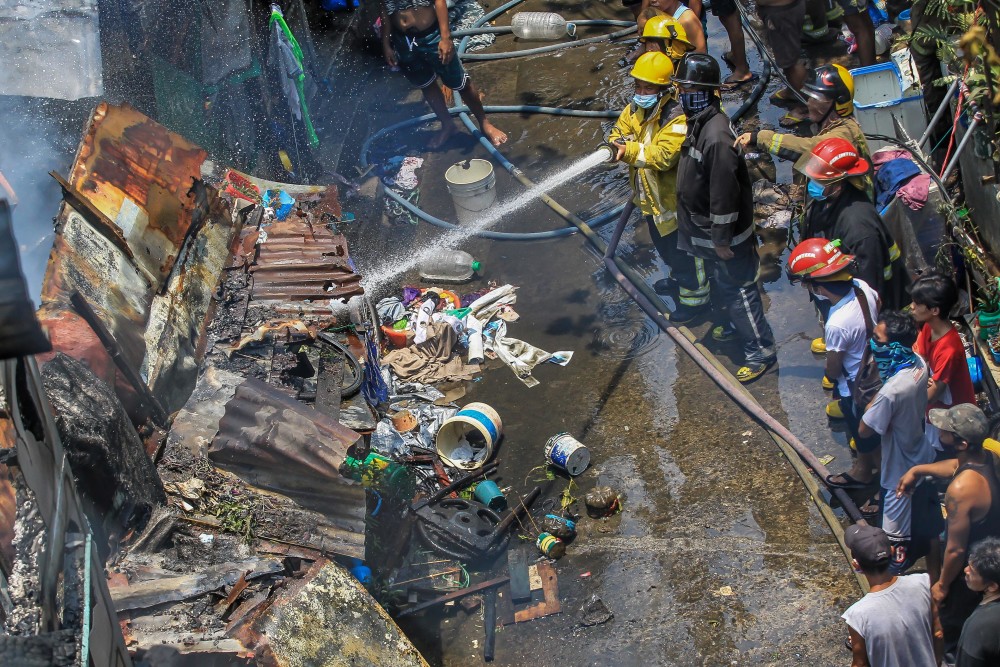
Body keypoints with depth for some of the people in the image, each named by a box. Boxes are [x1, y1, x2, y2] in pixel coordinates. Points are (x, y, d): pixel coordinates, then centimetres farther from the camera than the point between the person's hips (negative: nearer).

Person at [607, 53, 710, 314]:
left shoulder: (677, 119, -30)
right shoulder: (634, 109, -3)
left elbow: (663, 155, -38)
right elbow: (619, 133, -3)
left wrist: (629, 150, -42)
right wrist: (618, 145, -27)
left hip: (672, 197, -9)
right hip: (650, 195, 9)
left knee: (682, 249, 7)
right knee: (663, 244, 30)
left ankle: (694, 294, 27)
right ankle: (678, 276, 55)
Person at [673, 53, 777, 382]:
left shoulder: (716, 136, -31)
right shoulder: (699, 123, 0)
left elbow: (724, 192, -28)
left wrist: (722, 239, -21)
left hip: (724, 231, -10)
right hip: (706, 229, 10)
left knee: (738, 287, 3)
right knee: (723, 284, 28)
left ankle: (761, 349, 16)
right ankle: (737, 323, 50)